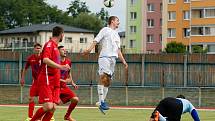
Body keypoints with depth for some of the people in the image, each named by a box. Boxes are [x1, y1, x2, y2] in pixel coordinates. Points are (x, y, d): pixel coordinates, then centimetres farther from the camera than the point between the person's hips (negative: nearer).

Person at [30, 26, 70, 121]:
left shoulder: (55, 46, 19)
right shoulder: (50, 44, -8)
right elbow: (45, 60, -25)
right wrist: (61, 67, -31)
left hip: (54, 82, 9)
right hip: (46, 80, -9)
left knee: (53, 108, -2)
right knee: (48, 106, -17)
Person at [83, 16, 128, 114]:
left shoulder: (116, 35, 27)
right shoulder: (105, 30, 6)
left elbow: (118, 50, 29)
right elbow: (96, 40, -5)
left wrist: (123, 61, 21)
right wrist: (89, 49, -20)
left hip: (113, 58, 8)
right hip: (105, 57, -8)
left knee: (107, 81, 5)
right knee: (103, 77, -22)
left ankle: (102, 102, 8)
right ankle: (101, 102, -28)